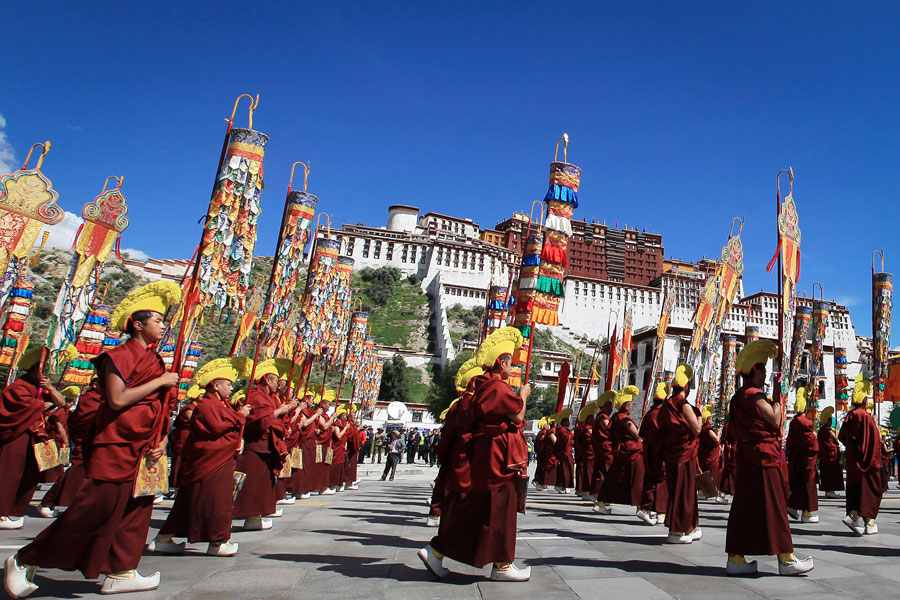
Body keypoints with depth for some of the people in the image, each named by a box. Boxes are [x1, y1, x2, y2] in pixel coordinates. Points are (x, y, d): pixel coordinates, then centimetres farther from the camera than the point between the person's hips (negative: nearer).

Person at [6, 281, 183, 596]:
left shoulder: (156, 361, 13)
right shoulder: (120, 356, -11)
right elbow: (117, 399, -24)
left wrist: (161, 442, 3)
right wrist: (160, 382, -18)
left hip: (143, 451, 8)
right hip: (116, 447, -8)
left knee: (137, 511, 10)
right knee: (93, 509, -3)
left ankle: (120, 573, 20)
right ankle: (24, 561, 16)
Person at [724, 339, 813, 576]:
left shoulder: (740, 395, 17)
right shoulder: (753, 394, -13)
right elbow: (775, 420, -15)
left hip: (748, 457, 10)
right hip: (763, 456, -10)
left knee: (745, 507, 9)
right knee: (772, 507, -1)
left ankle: (735, 559, 10)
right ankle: (786, 559, 9)